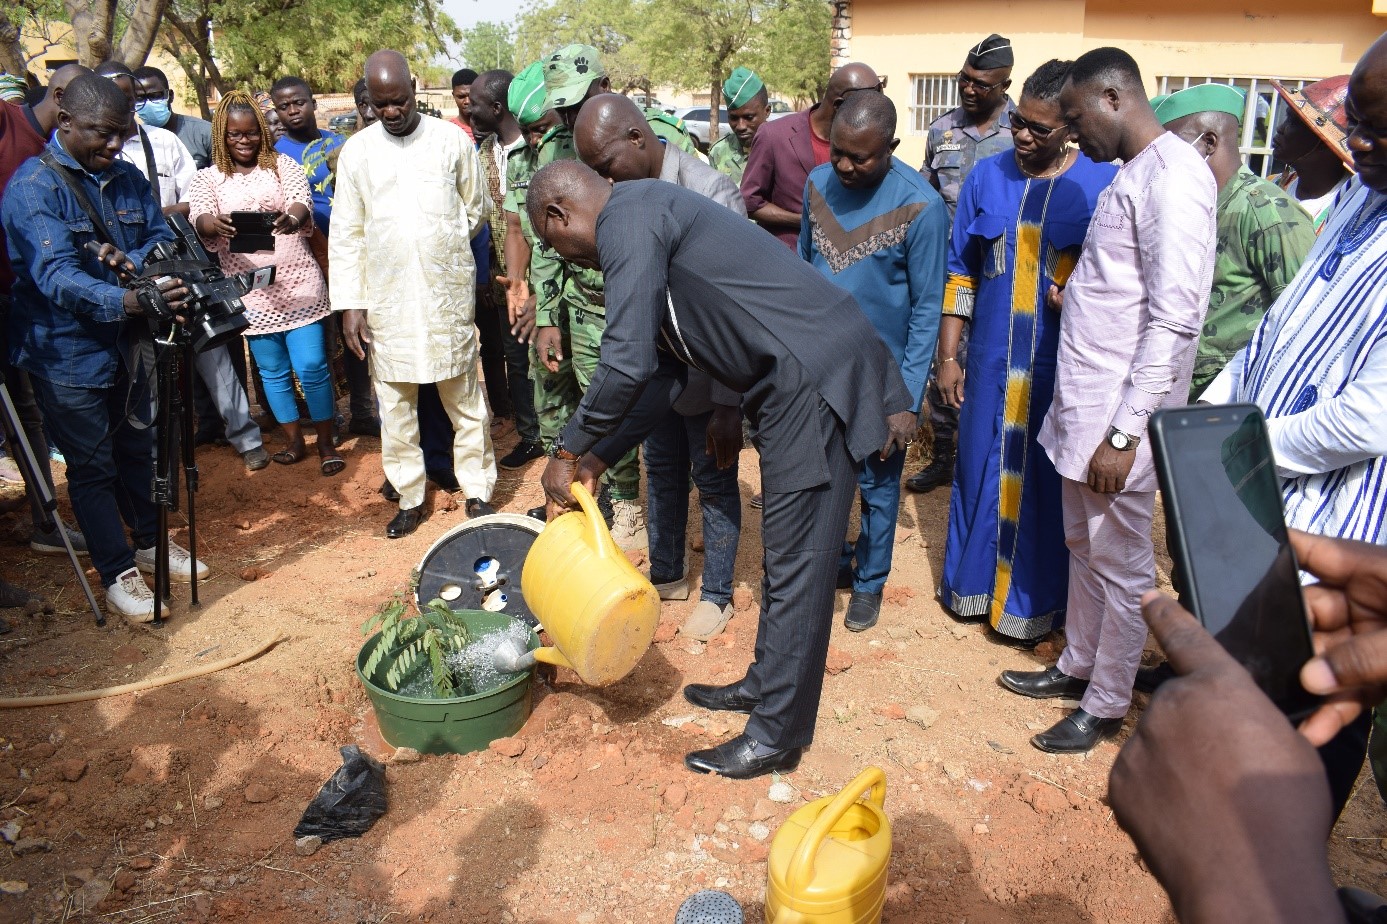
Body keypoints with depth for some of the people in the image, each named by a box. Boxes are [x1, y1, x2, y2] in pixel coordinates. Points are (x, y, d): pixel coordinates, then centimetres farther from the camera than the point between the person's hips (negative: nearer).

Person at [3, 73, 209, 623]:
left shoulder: (127, 177, 4)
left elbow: (162, 237, 2)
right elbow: (56, 275, -29)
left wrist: (134, 260, -21)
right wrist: (127, 301, -45)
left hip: (126, 343, 6)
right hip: (67, 351, -6)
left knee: (138, 448, 18)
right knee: (92, 466, 4)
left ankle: (150, 544, 36)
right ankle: (118, 575, 16)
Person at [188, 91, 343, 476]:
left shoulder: (283, 165, 3)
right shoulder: (208, 178, 5)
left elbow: (302, 202, -14)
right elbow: (199, 219, -12)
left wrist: (292, 218, -39)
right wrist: (215, 224, -37)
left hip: (297, 283, -1)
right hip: (250, 292, 2)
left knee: (312, 366, -4)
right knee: (273, 371, 9)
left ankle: (326, 445, 10)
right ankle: (294, 441, 25)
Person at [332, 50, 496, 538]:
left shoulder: (452, 140, -1)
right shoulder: (356, 150, 3)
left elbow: (475, 208, 11)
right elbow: (347, 233, 3)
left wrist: (445, 249, 11)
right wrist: (349, 304, -3)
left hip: (448, 295, -1)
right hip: (385, 299, 2)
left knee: (464, 399, 5)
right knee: (395, 406, 8)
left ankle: (477, 491, 19)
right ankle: (410, 498, 22)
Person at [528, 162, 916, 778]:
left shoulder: (626, 215, -12)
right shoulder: (650, 219, 20)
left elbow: (628, 365, -21)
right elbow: (663, 373, 19)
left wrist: (567, 453, -7)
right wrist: (596, 460, 14)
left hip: (816, 379, -11)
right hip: (792, 381, 11)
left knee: (795, 562, -2)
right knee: (783, 554, 19)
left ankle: (775, 737, 11)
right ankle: (766, 685, 35)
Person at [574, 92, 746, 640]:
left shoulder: (712, 194, -21)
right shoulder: (626, 195, -1)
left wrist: (728, 404, -22)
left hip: (705, 376, -6)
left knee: (713, 480, 8)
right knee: (661, 472, 19)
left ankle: (717, 594, 26)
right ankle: (666, 575, 38)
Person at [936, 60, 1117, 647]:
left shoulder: (1103, 184, -5)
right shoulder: (987, 176, 3)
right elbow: (961, 274, 6)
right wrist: (948, 358, 4)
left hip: (1062, 371, -2)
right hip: (991, 361, 3)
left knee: (1045, 484, 8)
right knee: (980, 471, 13)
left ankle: (1030, 605, 26)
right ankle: (972, 585, 33)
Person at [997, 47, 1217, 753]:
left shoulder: (1174, 175, -16)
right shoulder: (1132, 172, 14)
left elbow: (1174, 319, -22)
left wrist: (1124, 432, -22)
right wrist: (1075, 298, 4)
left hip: (1119, 411, -9)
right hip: (1083, 402, 9)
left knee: (1119, 563, 5)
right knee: (1083, 544, 19)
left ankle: (1106, 705, 21)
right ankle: (1077, 666, 36)